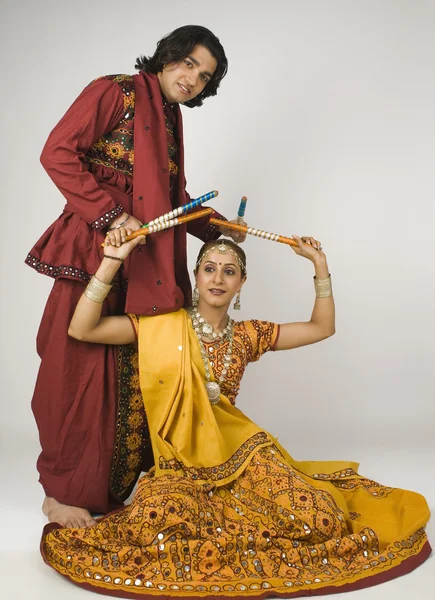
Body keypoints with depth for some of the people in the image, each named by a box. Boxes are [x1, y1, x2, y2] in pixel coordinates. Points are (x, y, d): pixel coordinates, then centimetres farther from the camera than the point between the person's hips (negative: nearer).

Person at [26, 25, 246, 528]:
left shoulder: (171, 118, 20)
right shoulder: (114, 92, -3)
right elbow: (58, 153, -13)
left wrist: (217, 228, 17)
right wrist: (112, 215, -19)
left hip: (146, 259, 7)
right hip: (96, 251, -7)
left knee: (138, 369, 10)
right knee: (83, 369, -2)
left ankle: (129, 477, 25)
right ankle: (63, 492, 12)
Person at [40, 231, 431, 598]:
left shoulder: (247, 335, 7)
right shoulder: (164, 326, -4)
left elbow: (322, 328, 12)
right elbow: (81, 329, -13)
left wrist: (320, 265, 5)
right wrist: (111, 262, -22)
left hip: (240, 448, 3)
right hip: (181, 458, -2)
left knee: (321, 518, -18)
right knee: (155, 522, -35)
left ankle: (221, 508, 10)